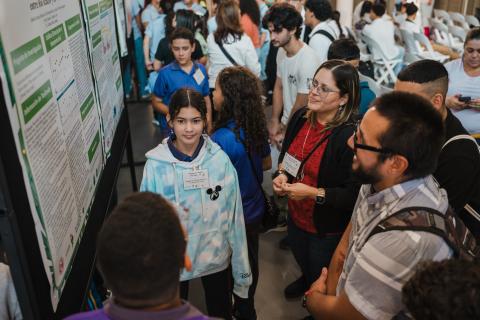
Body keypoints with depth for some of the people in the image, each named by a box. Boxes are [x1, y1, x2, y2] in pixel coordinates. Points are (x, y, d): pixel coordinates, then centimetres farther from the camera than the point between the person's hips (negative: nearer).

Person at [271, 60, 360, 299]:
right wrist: (281, 175, -9)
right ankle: (306, 280, 68)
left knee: (322, 278, 20)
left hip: (328, 229, -6)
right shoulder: (300, 117, -8)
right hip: (296, 215, 6)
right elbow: (286, 154, 10)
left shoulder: (349, 137, -29)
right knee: (302, 262, 34)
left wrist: (313, 193, -30)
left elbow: (354, 195, -27)